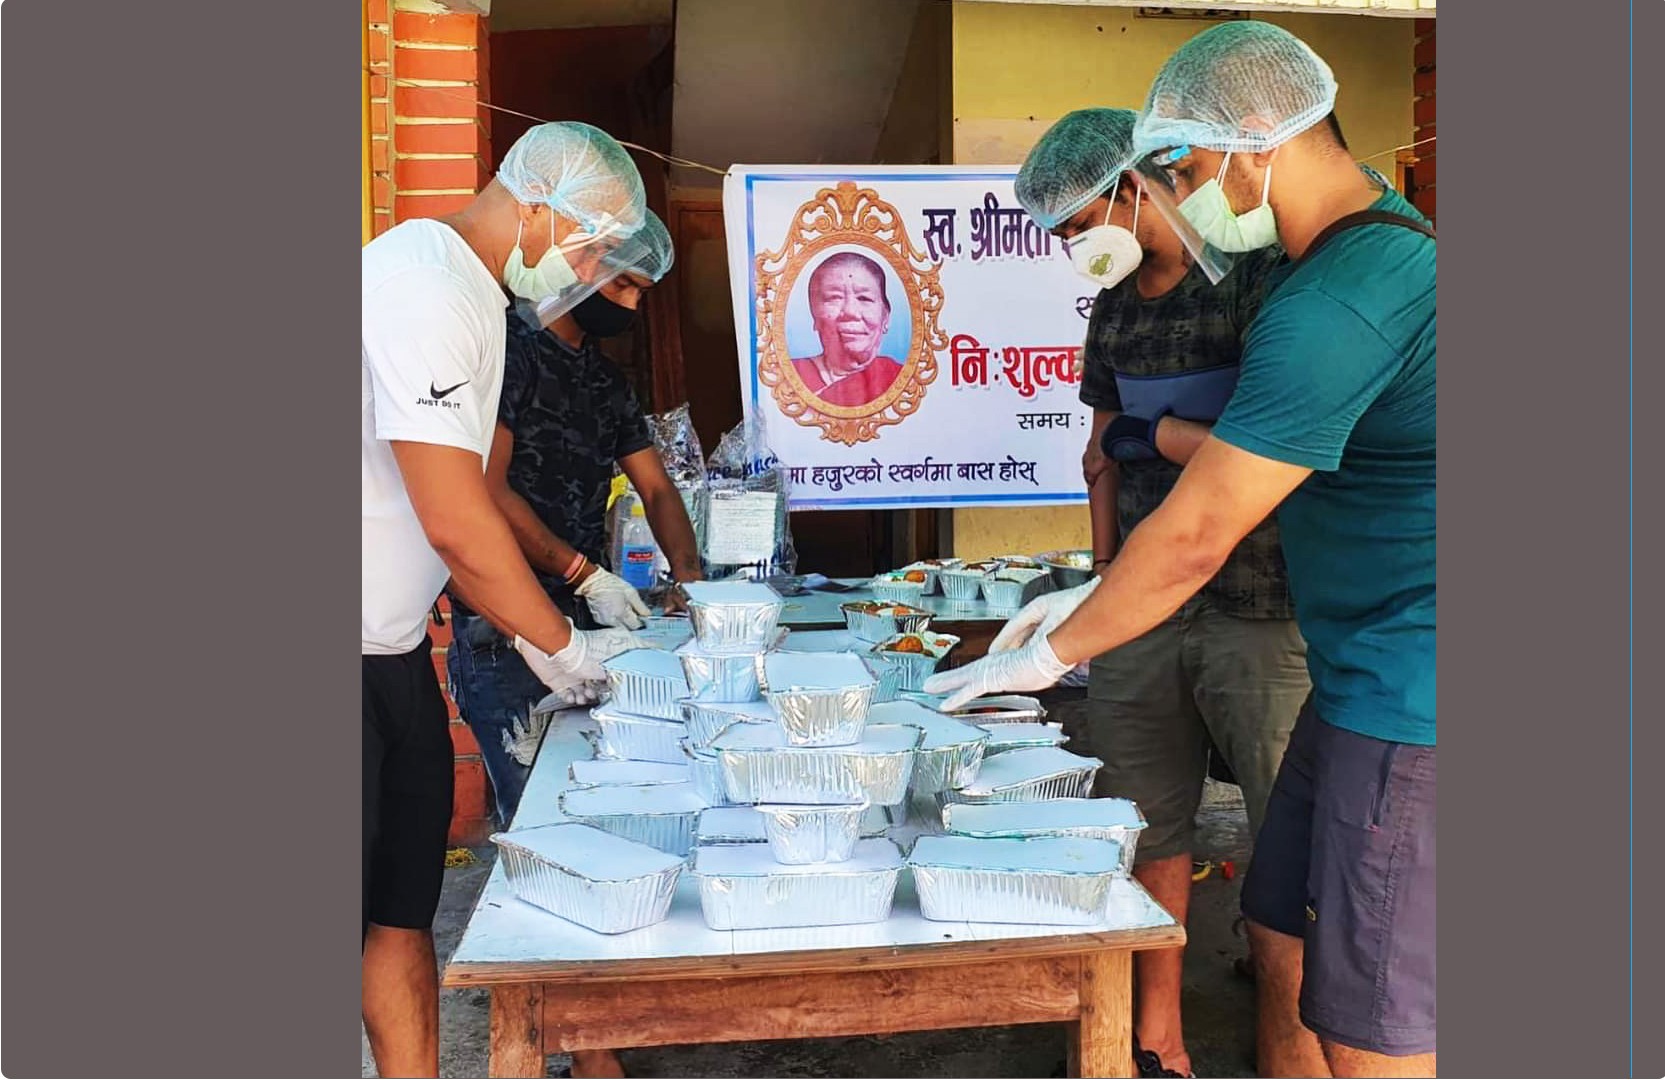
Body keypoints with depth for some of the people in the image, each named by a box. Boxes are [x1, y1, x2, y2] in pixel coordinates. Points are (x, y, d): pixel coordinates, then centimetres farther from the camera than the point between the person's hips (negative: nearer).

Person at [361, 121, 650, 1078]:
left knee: (405, 910, 13)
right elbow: (458, 526, -21)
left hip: (393, 647, 9)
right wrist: (563, 645, -7)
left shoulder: (467, 296, 15)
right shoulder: (423, 290, -18)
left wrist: (542, 643, 11)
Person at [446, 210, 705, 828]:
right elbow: (487, 492, -16)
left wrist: (689, 576, -2)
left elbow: (656, 487, 15)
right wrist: (586, 574, -16)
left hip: (585, 619, 8)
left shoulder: (607, 381, 17)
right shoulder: (508, 349, -9)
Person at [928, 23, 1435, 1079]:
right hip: (1365, 685, 10)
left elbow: (1196, 536, -20)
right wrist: (1096, 598, 13)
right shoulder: (1390, 233, 12)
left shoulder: (1337, 303, -23)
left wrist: (1050, 654, -6)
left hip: (1409, 710, -10)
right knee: (1285, 941, 18)